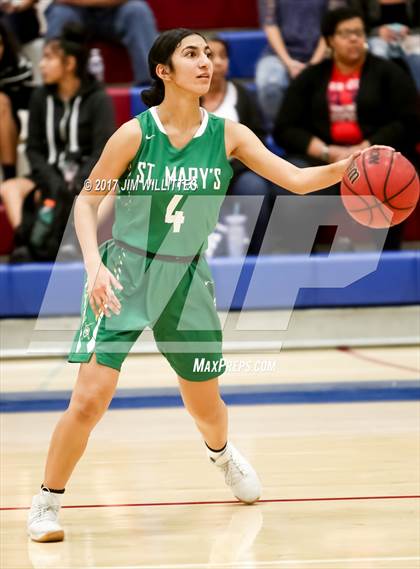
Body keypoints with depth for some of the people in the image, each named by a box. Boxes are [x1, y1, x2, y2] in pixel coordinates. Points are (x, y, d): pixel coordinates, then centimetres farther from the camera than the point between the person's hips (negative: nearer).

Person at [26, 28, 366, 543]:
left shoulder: (227, 135, -5)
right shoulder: (135, 133, -13)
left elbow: (298, 180, -10)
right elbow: (87, 200, -5)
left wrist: (351, 165, -26)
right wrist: (94, 262, -19)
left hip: (186, 279, 3)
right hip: (124, 274, -3)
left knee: (204, 401, 17)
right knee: (89, 400, -15)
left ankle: (221, 453, 52)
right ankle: (47, 501, 2)